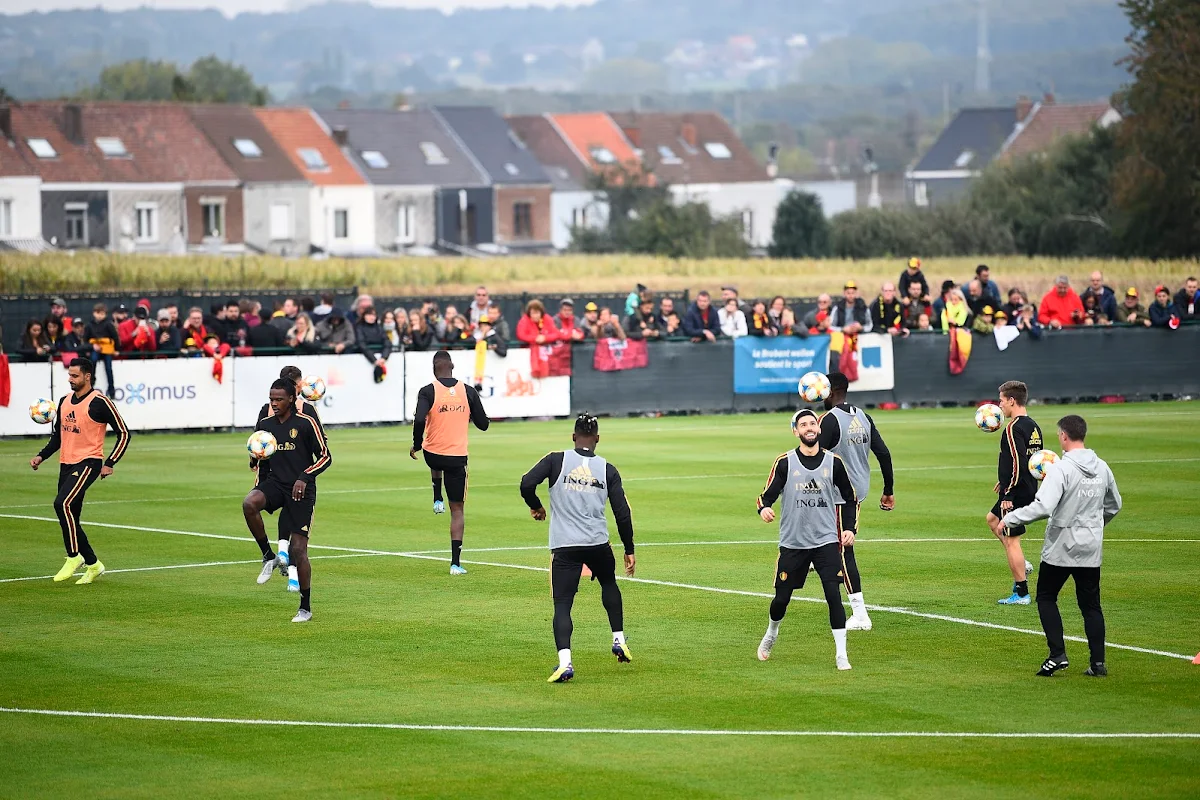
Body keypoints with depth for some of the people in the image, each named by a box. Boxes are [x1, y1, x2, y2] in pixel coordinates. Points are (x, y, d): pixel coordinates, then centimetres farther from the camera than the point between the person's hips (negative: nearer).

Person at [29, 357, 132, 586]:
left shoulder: (99, 402, -9)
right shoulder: (64, 401, 12)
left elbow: (124, 433, -6)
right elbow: (57, 435, 23)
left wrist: (110, 463, -13)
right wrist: (41, 456, 9)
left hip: (88, 462, -8)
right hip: (66, 464, 8)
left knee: (63, 503, -25)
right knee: (70, 517, 7)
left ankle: (74, 556, -14)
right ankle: (93, 565, 20)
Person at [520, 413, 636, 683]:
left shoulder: (556, 461, -1)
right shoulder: (607, 470, 4)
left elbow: (526, 484, -11)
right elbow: (622, 513, 3)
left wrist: (536, 507, 11)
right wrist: (629, 550, 12)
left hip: (564, 546, -2)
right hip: (598, 544, 2)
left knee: (562, 605, -3)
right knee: (609, 583, 32)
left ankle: (565, 662, -21)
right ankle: (619, 640, 31)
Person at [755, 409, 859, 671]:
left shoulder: (834, 462, 2)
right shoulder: (785, 462, -3)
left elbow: (851, 499, 14)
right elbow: (766, 496, -5)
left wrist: (850, 528, 2)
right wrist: (764, 509, -28)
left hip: (826, 541, 0)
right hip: (792, 542, 0)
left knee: (833, 594, -14)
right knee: (781, 598, 7)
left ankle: (842, 655, -10)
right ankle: (771, 635, 39)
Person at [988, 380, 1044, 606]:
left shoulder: (1014, 428, -19)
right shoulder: (1033, 426, 10)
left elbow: (1016, 463, -26)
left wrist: (1008, 495, -22)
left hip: (1015, 493, -10)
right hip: (1030, 490, 10)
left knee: (1011, 540, -2)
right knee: (992, 520, 28)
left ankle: (1021, 594, 1)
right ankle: (1022, 565, 20)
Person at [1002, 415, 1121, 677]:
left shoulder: (1061, 469, -18)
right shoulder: (1102, 468, 3)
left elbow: (1043, 507, -27)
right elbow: (1114, 506, 17)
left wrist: (1010, 518, -16)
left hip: (1060, 548, -5)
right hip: (1091, 549, 5)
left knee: (1046, 597, 11)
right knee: (1091, 604, 11)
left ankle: (1058, 654, 0)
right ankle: (1098, 663, 7)